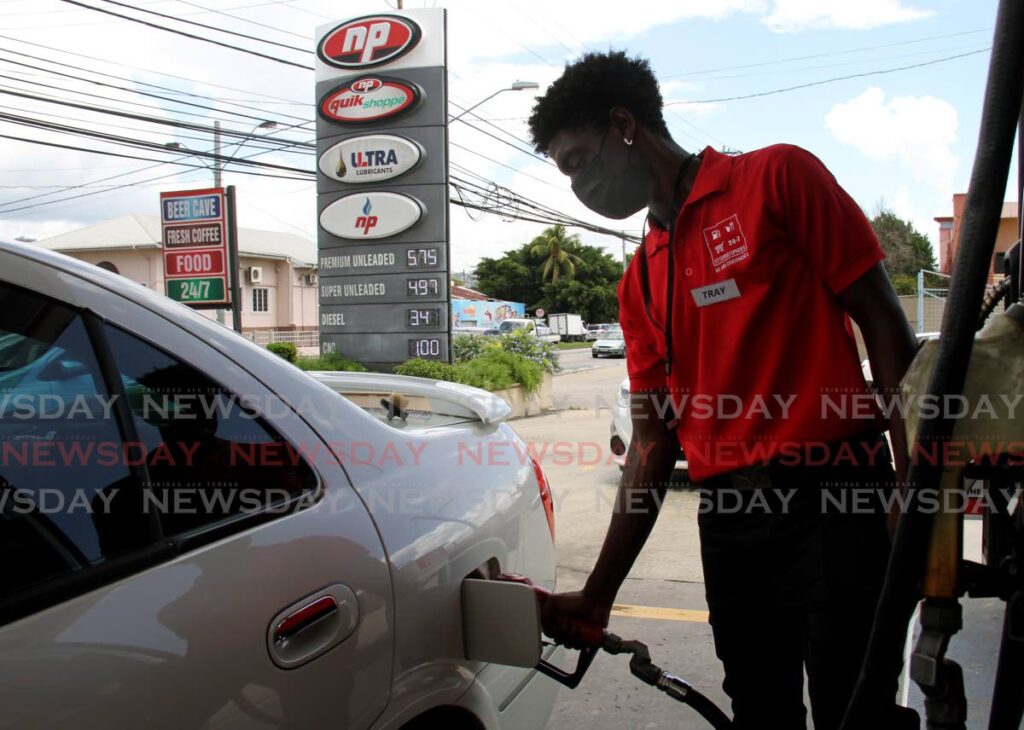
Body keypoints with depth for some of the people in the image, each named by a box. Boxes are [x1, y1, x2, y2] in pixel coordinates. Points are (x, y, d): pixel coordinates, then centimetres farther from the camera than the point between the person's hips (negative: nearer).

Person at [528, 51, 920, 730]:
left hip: (832, 500, -5)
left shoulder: (778, 177, 1)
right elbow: (653, 444, 12)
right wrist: (598, 595, 10)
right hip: (728, 524, 5)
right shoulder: (640, 282, 15)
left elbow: (883, 322, -2)